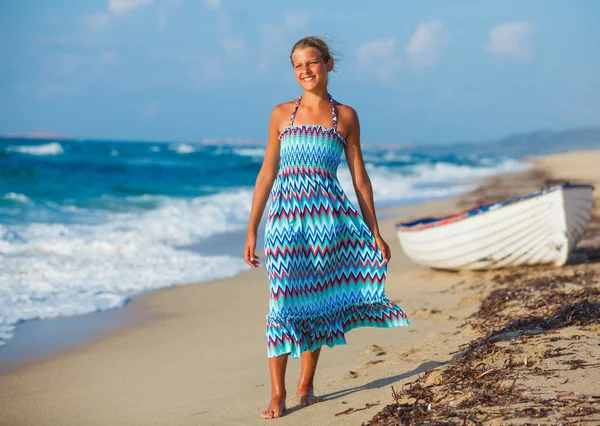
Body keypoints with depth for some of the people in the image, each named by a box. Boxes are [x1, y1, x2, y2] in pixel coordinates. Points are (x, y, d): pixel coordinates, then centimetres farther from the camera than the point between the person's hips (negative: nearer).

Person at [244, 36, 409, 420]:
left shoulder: (345, 116, 7)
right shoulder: (281, 114, 8)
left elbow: (360, 177, 8)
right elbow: (267, 173, 9)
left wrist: (375, 232, 5)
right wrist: (252, 230, 5)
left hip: (327, 215, 0)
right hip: (286, 215, 0)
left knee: (317, 299, 5)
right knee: (284, 299, -7)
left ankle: (306, 386, 17)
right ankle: (277, 393, -2)